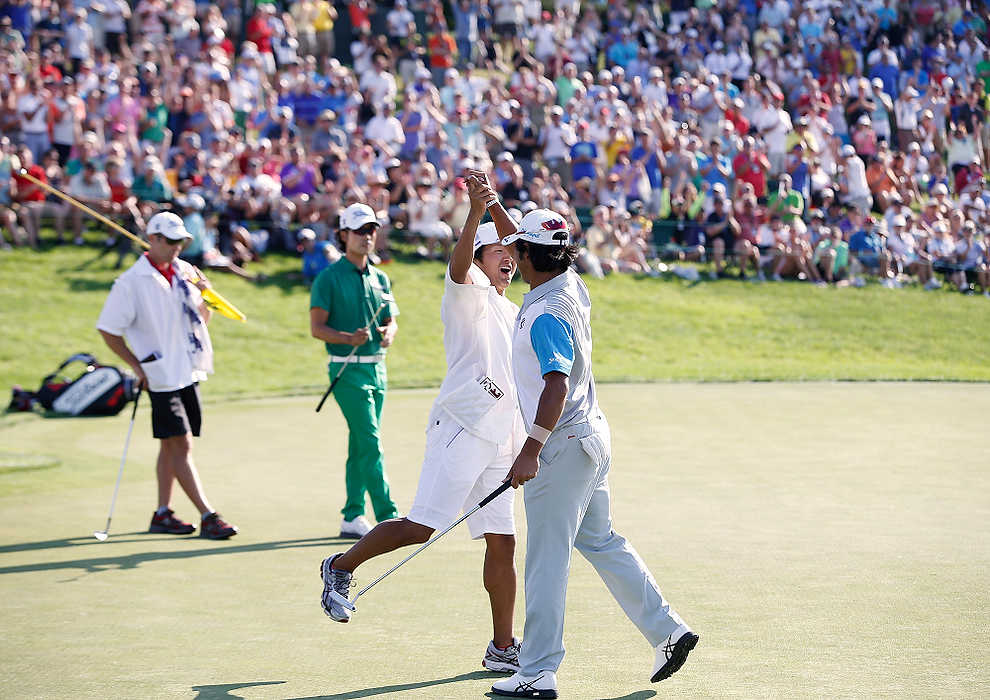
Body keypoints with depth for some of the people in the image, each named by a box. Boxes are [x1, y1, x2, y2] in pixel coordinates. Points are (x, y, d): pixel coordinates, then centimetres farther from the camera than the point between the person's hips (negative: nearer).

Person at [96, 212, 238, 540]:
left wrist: (205, 296, -3)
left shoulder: (185, 271, 8)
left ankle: (162, 513, 20)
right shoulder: (131, 282, -10)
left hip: (188, 371, 7)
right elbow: (108, 330, -5)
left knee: (171, 445, 13)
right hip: (162, 375, -7)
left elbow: (202, 318, 18)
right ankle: (208, 516, -12)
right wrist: (137, 366, -8)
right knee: (181, 444, -9)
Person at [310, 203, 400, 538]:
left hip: (377, 368, 6)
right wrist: (349, 338, -23)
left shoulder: (380, 278, 14)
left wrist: (388, 332, -7)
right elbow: (317, 327, -7)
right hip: (348, 370, -6)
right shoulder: (330, 277, -4)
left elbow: (391, 320, 17)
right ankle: (388, 516, -15)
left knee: (360, 447, 9)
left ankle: (353, 517, 14)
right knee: (371, 443, -13)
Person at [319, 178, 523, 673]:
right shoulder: (468, 294, 0)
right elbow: (458, 264, -24)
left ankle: (502, 648, 8)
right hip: (459, 432, -7)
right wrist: (476, 213, -39)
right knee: (420, 528, -13)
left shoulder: (516, 316, 23)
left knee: (501, 542, 4)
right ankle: (341, 567, 7)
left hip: (500, 443, 7)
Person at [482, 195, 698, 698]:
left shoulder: (547, 313, -21)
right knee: (599, 541, 20)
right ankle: (668, 630, 21)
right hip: (591, 437, 10)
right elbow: (517, 245, 26)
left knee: (546, 559, -4)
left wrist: (532, 449, -34)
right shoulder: (571, 287, 6)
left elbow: (557, 384, -31)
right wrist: (491, 206, 24)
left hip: (563, 447, -10)